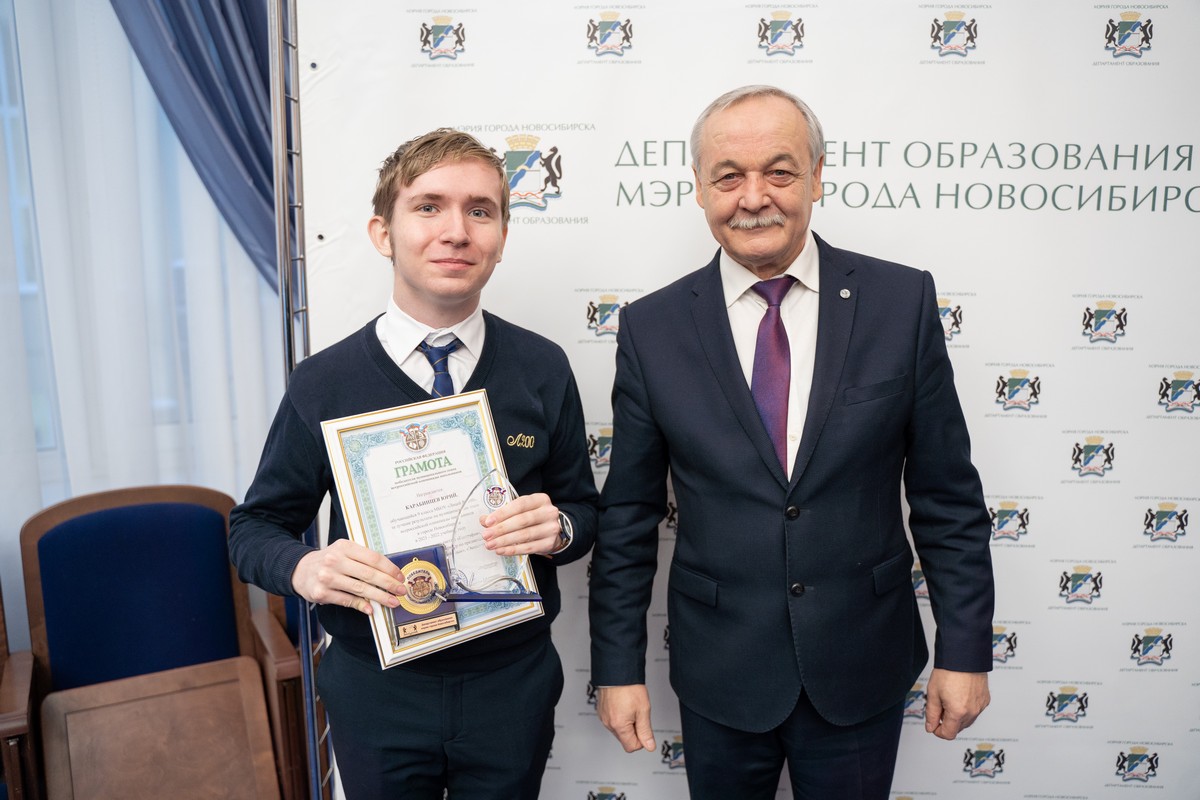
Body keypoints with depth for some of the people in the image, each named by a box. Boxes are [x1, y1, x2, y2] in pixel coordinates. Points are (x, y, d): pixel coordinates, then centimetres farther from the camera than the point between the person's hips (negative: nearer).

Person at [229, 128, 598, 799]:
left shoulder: (543, 369, -6)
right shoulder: (325, 384, -9)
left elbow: (584, 506, 4)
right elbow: (255, 526, 0)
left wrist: (559, 528, -19)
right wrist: (305, 569, -22)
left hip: (512, 685, 1)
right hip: (377, 689, 0)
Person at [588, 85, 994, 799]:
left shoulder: (902, 301, -7)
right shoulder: (652, 327, -6)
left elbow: (947, 495, -2)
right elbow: (628, 516, -2)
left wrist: (965, 651, -1)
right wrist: (618, 667, 0)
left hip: (863, 670, 0)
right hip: (719, 674, 0)